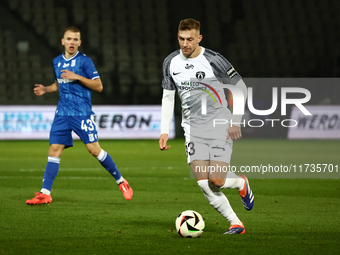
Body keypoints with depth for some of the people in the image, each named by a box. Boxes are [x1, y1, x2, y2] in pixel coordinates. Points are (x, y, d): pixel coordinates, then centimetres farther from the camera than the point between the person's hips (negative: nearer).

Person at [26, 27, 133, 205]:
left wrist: (77, 77, -17)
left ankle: (121, 182, 7)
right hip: (62, 114, 5)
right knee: (54, 150, -3)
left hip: (82, 113, -5)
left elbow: (98, 86, -7)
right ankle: (45, 193, -4)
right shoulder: (57, 62, 13)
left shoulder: (84, 61, -6)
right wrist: (46, 89, 8)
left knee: (94, 149, -9)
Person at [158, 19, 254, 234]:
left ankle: (241, 184, 21)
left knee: (216, 181, -15)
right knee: (203, 183, -12)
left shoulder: (213, 60, -10)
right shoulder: (171, 62, 4)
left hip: (219, 125, -4)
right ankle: (235, 224, -1)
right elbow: (168, 97, 15)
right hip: (193, 127, 4)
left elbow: (240, 87, -2)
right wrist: (164, 131, 8)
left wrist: (235, 122, -7)